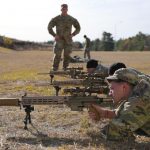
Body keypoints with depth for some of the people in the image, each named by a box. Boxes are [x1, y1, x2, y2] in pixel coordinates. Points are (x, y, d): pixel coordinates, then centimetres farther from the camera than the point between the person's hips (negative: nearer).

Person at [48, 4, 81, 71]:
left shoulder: (72, 19, 6)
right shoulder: (56, 19, 1)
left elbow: (78, 28, 16)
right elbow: (49, 27, 5)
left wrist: (73, 34, 2)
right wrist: (54, 35, -6)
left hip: (68, 40, 2)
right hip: (59, 40, -2)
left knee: (67, 55, 0)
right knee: (57, 55, -8)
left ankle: (65, 69, 9)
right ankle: (54, 69, -2)